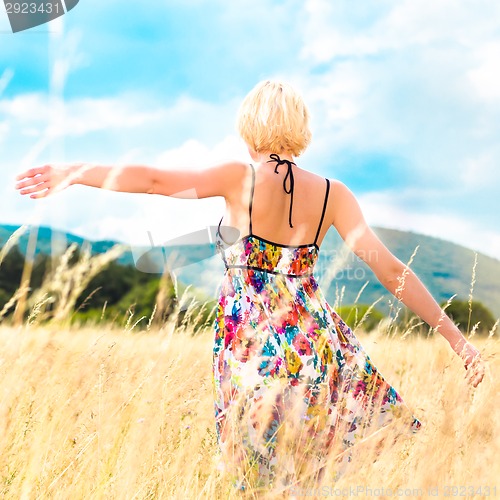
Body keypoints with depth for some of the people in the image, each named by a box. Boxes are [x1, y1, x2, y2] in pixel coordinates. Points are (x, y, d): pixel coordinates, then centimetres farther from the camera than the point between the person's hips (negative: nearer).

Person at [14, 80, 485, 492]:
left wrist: (70, 173, -2)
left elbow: (152, 179, -10)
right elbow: (391, 270, -4)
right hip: (314, 338, 1)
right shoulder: (332, 194, 0)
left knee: (265, 474, 12)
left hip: (249, 346, -1)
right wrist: (456, 338, -1)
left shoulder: (241, 178, -6)